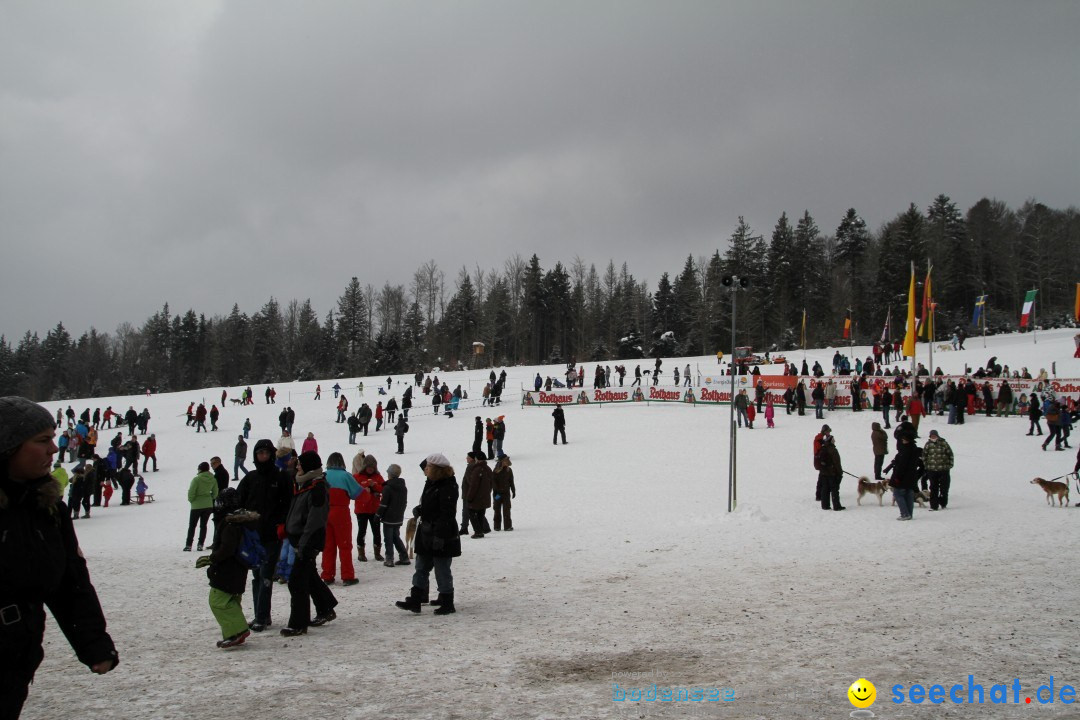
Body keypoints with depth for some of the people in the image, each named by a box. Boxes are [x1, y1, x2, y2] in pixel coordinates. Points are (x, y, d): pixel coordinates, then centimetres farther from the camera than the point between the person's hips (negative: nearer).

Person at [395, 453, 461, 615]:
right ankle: (415, 601, 15)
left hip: (442, 537, -10)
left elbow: (447, 514, -23)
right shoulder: (431, 484, 11)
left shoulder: (448, 487, -19)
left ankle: (447, 604, 11)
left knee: (442, 571, 0)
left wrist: (440, 536, -26)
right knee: (421, 568, 11)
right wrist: (419, 510, 4)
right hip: (427, 535, 10)